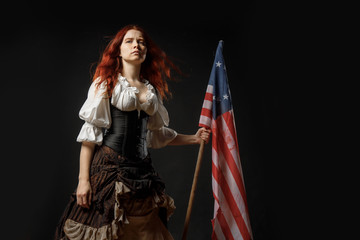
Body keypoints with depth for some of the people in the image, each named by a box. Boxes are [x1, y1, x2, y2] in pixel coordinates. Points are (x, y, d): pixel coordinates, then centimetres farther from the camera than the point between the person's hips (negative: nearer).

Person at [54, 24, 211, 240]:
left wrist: (194, 138, 17)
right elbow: (90, 133, -5)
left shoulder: (153, 90, 14)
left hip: (142, 171, 4)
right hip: (109, 167, -4)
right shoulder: (106, 83, 2)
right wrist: (83, 179, -12)